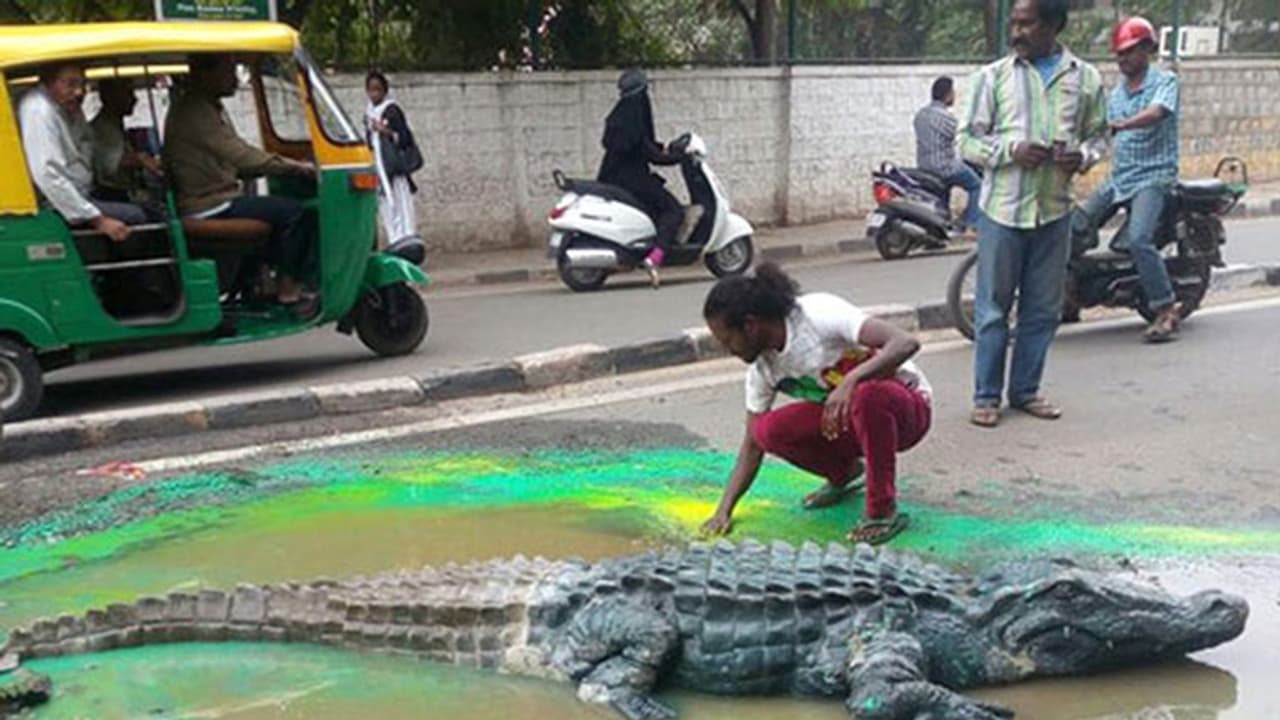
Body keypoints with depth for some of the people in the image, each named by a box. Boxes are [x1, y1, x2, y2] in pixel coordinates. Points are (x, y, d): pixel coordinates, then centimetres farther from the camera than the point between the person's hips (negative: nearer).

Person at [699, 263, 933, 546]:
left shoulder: (820, 314, -25)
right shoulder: (762, 366, -4)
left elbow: (906, 343, -33)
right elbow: (752, 446, 1)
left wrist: (851, 380, -45)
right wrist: (724, 511, -7)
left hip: (906, 407, -6)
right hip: (847, 421, 6)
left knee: (868, 395, -40)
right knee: (768, 430, -17)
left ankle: (884, 511, -21)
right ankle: (844, 473, 11)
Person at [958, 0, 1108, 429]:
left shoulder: (1085, 78, 7)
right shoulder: (992, 76, 1)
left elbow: (1097, 134, 16)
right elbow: (968, 141, 1)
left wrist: (1083, 156, -7)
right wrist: (1012, 150, -16)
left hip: (1054, 211, 3)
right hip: (1003, 208, -2)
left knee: (1042, 309, 10)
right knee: (993, 308, 2)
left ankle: (1025, 390, 23)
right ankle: (986, 395, 13)